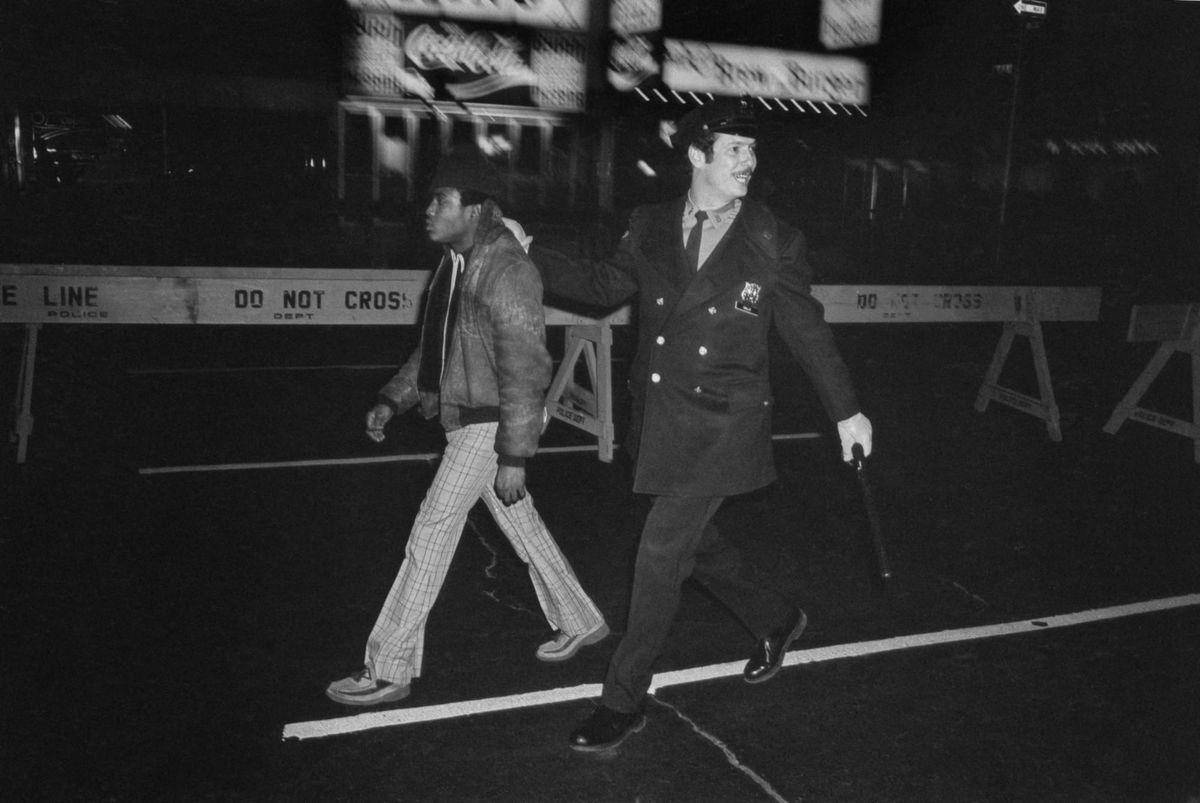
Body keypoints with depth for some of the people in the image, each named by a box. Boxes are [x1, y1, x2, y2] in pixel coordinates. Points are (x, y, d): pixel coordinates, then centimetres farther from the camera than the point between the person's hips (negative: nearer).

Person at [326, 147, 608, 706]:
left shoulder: (507, 272, -20)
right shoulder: (456, 262, 8)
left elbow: (524, 370, -22)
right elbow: (434, 346, 18)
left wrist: (514, 456, -22)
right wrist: (392, 400, 11)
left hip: (489, 426, -9)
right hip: (465, 422, 9)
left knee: (430, 535, -4)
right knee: (522, 525, 18)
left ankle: (389, 670, 8)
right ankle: (579, 622, 35)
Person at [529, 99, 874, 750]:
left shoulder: (773, 242, -5)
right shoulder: (649, 227, 3)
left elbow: (807, 330, 3)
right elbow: (602, 287, 14)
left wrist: (846, 411, 8)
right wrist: (528, 251, 6)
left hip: (720, 426, -4)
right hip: (659, 418, 5)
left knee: (661, 551, -5)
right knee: (690, 541, 18)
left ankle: (624, 700, 11)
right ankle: (775, 621, 44)